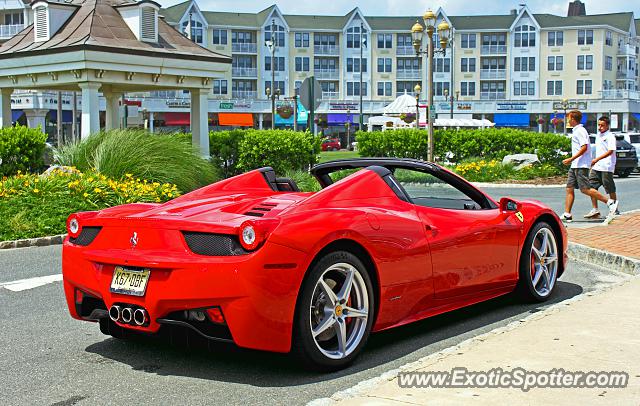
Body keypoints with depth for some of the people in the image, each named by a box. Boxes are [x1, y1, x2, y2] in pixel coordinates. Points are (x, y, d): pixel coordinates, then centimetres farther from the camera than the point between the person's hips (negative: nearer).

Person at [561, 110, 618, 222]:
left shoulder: (580, 131, -13)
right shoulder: (576, 131, 17)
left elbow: (584, 147, -22)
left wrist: (571, 159, -22)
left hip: (581, 166, -10)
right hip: (575, 166, 10)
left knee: (585, 189, -11)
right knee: (569, 189, 5)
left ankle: (610, 203, -4)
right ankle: (567, 215, 5)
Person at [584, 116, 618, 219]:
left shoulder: (610, 137, -10)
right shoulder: (598, 135, 16)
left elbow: (610, 151, -20)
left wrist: (596, 159, -28)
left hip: (606, 168, -8)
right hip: (597, 167, 8)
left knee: (610, 190, 1)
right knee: (591, 187, 1)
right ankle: (595, 210, 6)